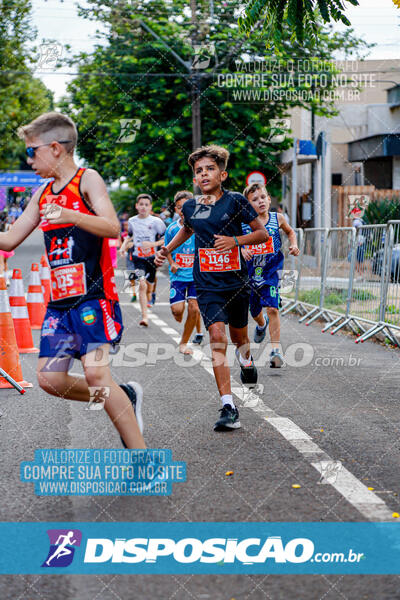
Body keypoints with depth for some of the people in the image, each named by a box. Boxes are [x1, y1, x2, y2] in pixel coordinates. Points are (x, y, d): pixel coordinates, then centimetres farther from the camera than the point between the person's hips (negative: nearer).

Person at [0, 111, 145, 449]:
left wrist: (70, 216, -34)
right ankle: (124, 397, 19)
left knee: (95, 372, -20)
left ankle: (142, 456, -12)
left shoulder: (87, 180, -4)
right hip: (60, 301, 8)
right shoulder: (43, 194, 16)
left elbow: (113, 228, -20)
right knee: (50, 378, 0)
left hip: (94, 296, -7)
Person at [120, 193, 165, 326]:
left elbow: (166, 239, -4)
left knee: (149, 288, 14)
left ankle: (146, 301, 50)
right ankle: (144, 316, -21)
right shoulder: (132, 221, 5)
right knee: (142, 284, -19)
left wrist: (152, 244, -16)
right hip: (137, 257, 0)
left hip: (152, 257, 0)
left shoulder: (156, 221, -6)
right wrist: (124, 245, 8)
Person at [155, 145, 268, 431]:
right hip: (207, 283, 1)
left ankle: (246, 360, 55)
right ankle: (229, 408, -18)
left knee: (238, 336, 15)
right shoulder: (190, 206, 4)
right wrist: (168, 249, 13)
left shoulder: (235, 201, -6)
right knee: (217, 337, -15)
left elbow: (262, 233, -1)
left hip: (236, 281, -1)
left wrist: (235, 240, -17)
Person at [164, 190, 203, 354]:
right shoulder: (172, 228, -1)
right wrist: (172, 264, -3)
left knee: (194, 309, -7)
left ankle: (183, 343, 10)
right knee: (177, 310, -10)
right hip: (178, 275, 1)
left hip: (196, 274, 0)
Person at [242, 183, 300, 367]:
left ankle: (276, 349, -14)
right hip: (251, 271, 1)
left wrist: (293, 244, 2)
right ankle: (261, 325, 56)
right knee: (254, 311, 19)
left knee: (272, 308, -17)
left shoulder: (278, 218, -2)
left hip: (271, 271, -1)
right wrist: (241, 249, -21)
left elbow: (290, 231, 19)